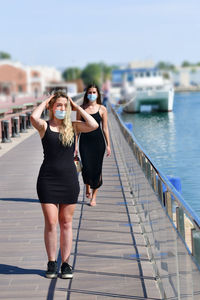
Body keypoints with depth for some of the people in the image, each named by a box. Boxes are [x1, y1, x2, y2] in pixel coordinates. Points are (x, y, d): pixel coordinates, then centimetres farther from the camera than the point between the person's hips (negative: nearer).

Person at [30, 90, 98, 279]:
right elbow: (33, 118, -23)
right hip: (48, 179, -2)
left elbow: (93, 125, -11)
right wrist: (44, 102, -6)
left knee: (66, 223, 8)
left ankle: (65, 263, 16)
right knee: (51, 223, 1)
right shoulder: (44, 126, 0)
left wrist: (77, 108, -2)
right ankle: (51, 263, 13)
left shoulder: (73, 127, 6)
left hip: (69, 179, 2)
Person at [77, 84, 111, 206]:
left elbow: (105, 128, 4)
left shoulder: (102, 109, 2)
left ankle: (94, 196, 15)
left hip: (98, 141, 0)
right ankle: (87, 187, 23)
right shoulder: (81, 108, 4)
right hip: (85, 141, 0)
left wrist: (108, 145, 1)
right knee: (86, 167, -8)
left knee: (97, 169, 2)